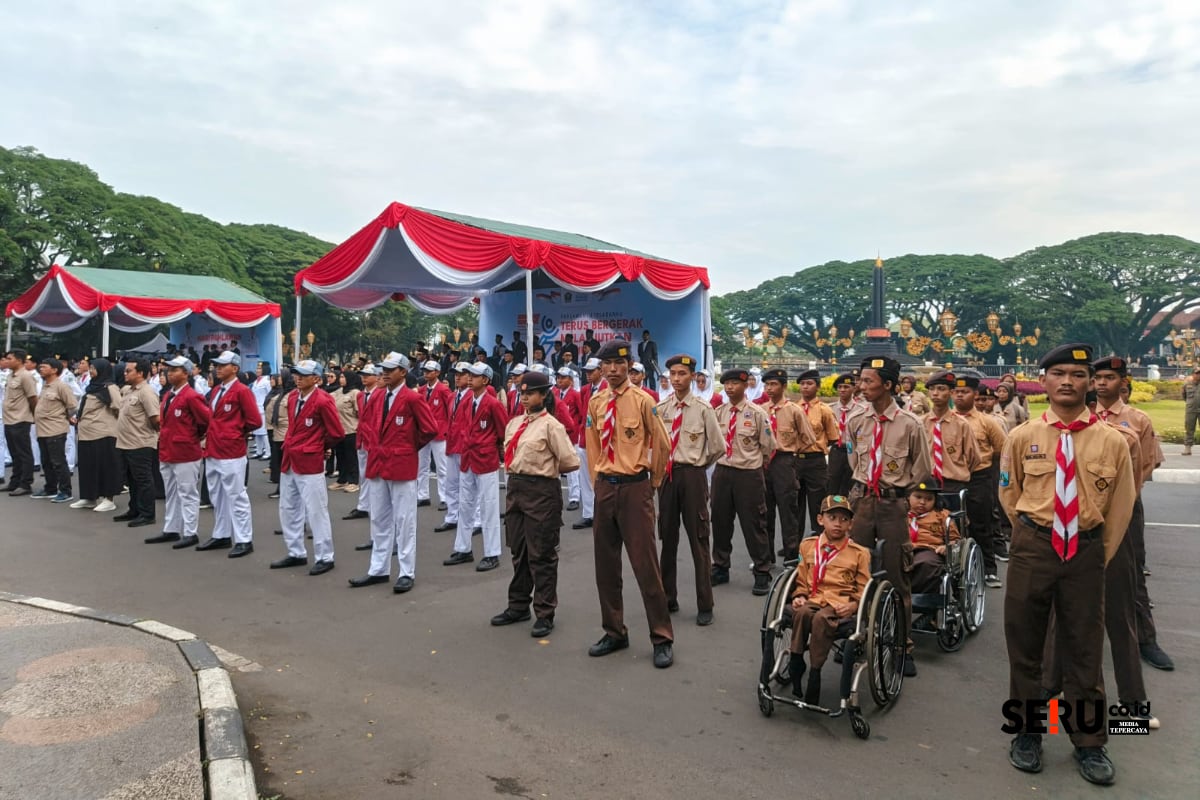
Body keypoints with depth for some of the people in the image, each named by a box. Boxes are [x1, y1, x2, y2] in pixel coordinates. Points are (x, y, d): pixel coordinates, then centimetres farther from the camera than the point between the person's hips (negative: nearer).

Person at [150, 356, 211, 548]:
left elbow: (208, 419, -15)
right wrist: (164, 436, 13)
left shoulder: (191, 396, -15)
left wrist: (195, 438, -2)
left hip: (185, 454, -9)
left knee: (188, 495, -1)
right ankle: (171, 530, 26)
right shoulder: (167, 395, 12)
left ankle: (190, 534, 5)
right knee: (171, 495, 16)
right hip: (166, 453, 9)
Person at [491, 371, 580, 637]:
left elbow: (571, 462, -13)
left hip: (541, 490, -7)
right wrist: (518, 472, 11)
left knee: (541, 555, 1)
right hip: (515, 487, 7)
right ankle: (518, 605, 31)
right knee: (518, 551, 17)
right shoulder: (514, 423, 10)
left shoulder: (551, 425, -11)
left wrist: (548, 470, 2)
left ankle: (545, 614, 12)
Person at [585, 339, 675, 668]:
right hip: (604, 487, 5)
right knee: (605, 563, 11)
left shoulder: (642, 400, -8)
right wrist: (598, 481, 12)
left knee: (645, 563, -2)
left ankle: (662, 638, 10)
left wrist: (653, 482, 6)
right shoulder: (595, 403, 6)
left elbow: (661, 445, -1)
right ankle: (614, 632, 26)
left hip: (635, 487, -5)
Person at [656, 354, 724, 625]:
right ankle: (668, 598, 26)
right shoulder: (661, 408, 3)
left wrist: (697, 466, 6)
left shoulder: (703, 409, -7)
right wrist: (661, 466, 7)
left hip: (692, 476, -4)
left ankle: (704, 606, 12)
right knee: (667, 538, 12)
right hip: (666, 474, 4)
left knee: (699, 539, 2)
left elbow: (718, 447, -2)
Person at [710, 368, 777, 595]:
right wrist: (720, 457, 12)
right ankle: (720, 568, 28)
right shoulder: (719, 412, 3)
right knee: (720, 522, 12)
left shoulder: (756, 413, -8)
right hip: (722, 471, 4)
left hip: (749, 473, -4)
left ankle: (762, 574, 15)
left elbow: (768, 446, 1)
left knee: (753, 524, 1)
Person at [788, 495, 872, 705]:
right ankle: (796, 661, -23)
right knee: (802, 613, -34)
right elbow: (801, 580, 19)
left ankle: (814, 672, -26)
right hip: (814, 598, 3)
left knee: (821, 618, -35)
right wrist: (799, 596, 0)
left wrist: (853, 605, -11)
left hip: (841, 603, -2)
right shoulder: (808, 545, 16)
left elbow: (864, 590, 7)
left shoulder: (859, 553, 9)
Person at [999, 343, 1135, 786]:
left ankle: (1089, 743, 28)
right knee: (1024, 643, 10)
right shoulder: (1022, 438, -3)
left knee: (1084, 648, 10)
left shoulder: (1111, 442, -5)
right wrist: (1033, 539, 11)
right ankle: (1027, 734, 27)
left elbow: (1120, 507, 6)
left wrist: (1099, 553, 8)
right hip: (1033, 547, 1)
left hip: (1087, 550, 0)